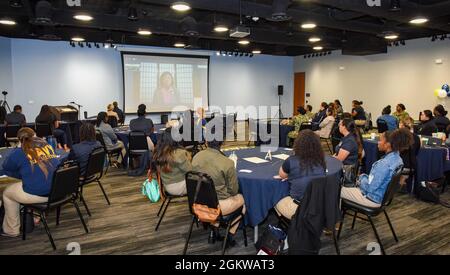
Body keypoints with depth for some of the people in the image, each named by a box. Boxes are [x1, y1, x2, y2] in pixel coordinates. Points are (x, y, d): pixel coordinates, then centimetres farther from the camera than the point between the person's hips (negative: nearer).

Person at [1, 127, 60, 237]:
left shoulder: (19, 153, -6)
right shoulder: (47, 145, 7)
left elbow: (6, 169, 12)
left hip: (36, 194, -5)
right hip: (57, 190, 5)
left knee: (7, 193, 25)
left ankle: (11, 230, 35)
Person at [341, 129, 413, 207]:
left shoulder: (384, 164, -32)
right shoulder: (397, 157, -3)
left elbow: (369, 188, -27)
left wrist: (362, 177, -10)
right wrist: (366, 178, 4)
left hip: (373, 199, -9)